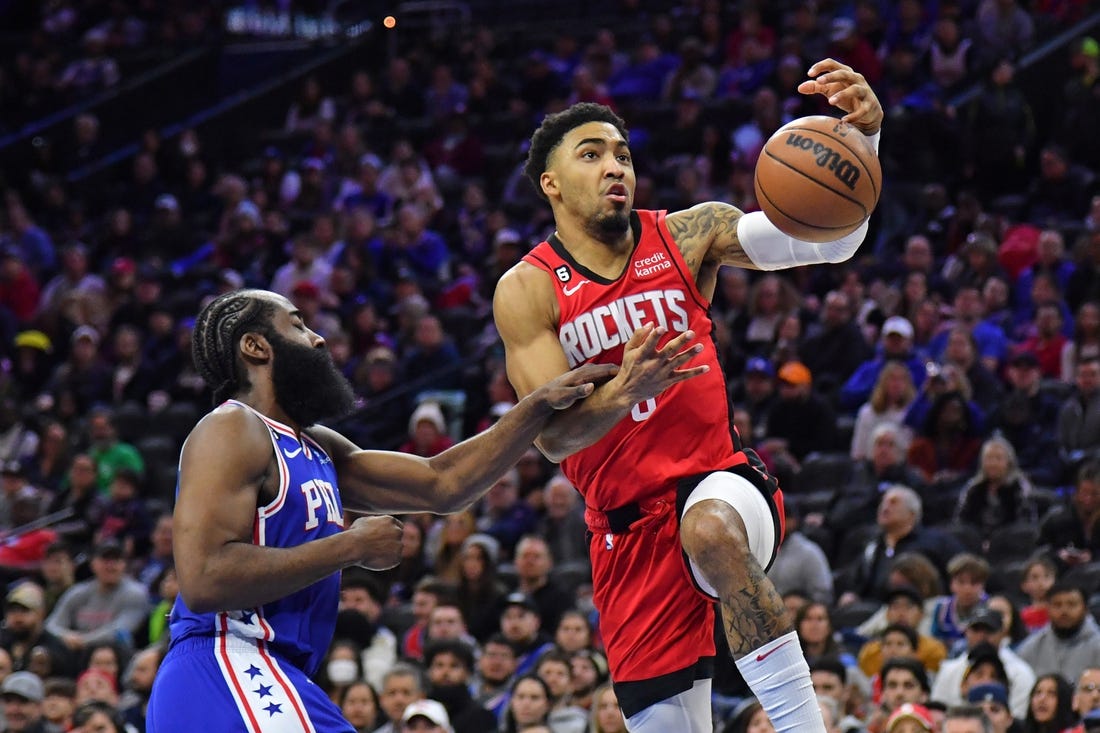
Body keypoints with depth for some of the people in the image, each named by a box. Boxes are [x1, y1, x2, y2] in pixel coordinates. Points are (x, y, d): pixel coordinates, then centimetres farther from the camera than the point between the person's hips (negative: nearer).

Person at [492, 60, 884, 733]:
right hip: (627, 528, 1)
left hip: (717, 479, -1)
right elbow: (553, 436, -13)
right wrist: (623, 393, -34)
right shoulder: (527, 291, -3)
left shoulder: (687, 236, 1)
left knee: (711, 532, -38)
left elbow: (827, 239, -10)